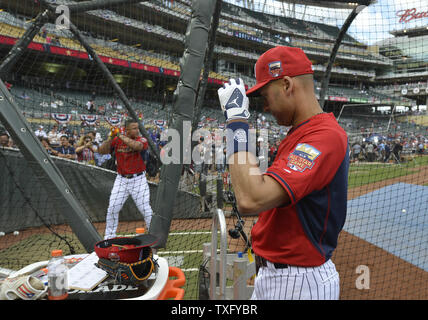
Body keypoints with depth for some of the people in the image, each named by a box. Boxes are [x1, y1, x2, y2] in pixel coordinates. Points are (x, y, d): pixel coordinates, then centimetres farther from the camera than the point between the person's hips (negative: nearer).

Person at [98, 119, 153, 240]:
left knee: (146, 209, -2)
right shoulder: (116, 140, 1)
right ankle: (109, 236, 25)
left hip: (138, 180, -3)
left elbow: (136, 145, -31)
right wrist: (111, 137, -19)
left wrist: (120, 135, -24)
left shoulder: (142, 140, -8)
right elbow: (101, 151, -6)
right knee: (112, 209, 6)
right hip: (121, 180, 3)